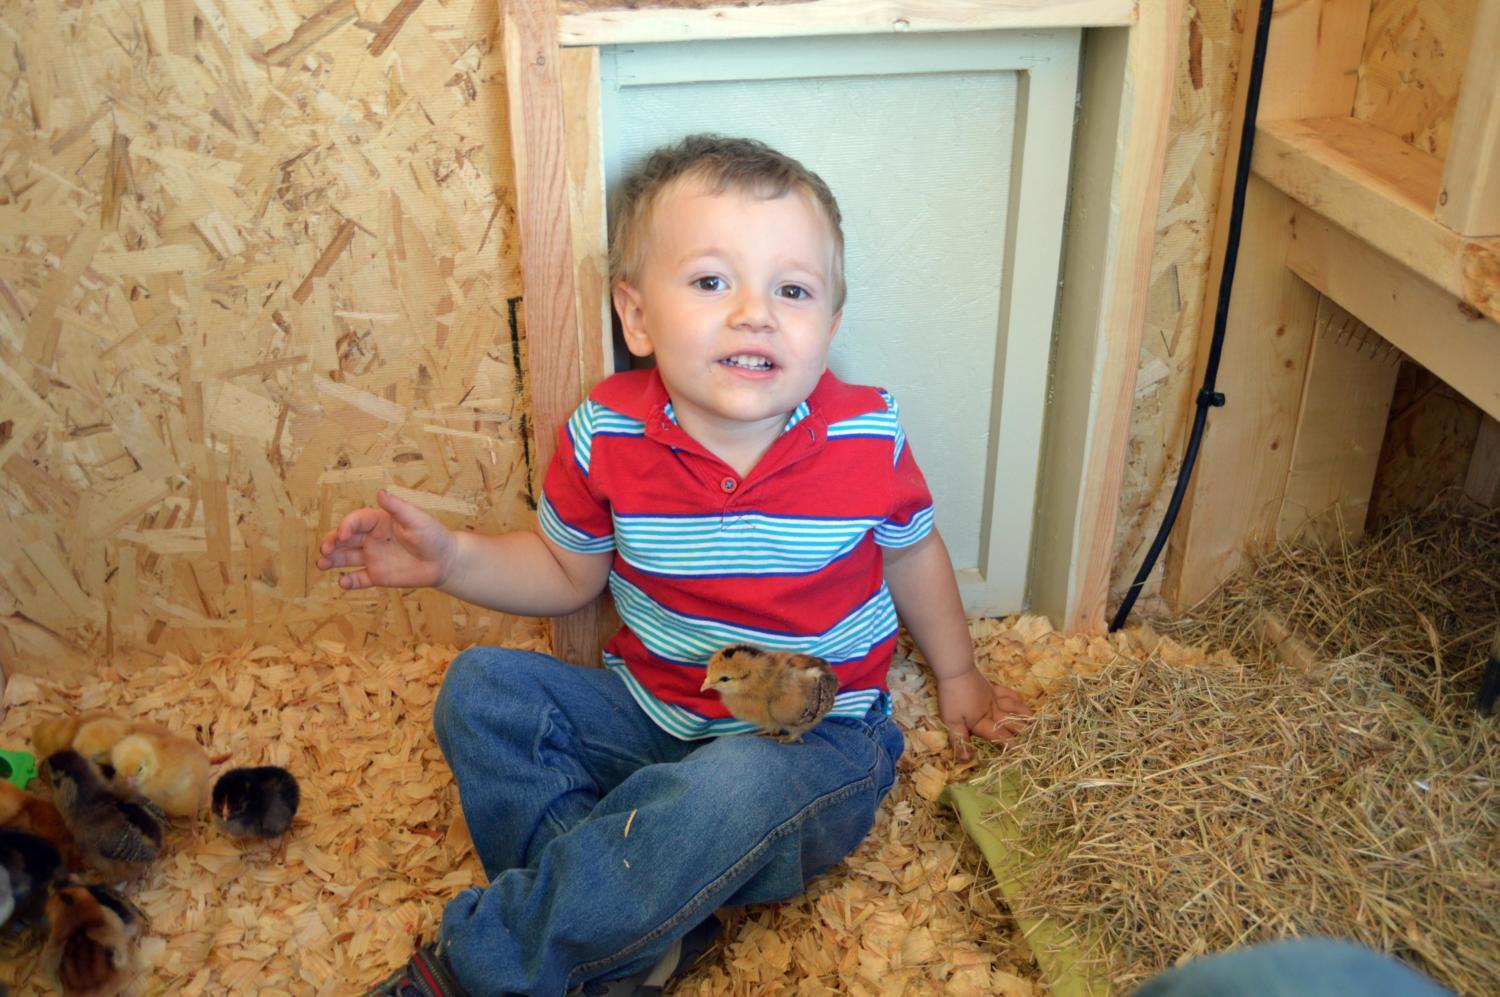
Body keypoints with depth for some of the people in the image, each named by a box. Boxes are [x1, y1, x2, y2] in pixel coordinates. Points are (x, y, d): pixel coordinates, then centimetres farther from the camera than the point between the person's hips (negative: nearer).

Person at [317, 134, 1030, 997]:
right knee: (483, 687, -13)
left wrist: (958, 677, 19)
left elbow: (912, 550, 7)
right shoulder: (606, 437, -12)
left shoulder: (868, 439, -14)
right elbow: (565, 572, 5)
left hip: (816, 741, -3)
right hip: (651, 716, 3)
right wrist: (450, 557, -11)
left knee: (733, 790, -35)